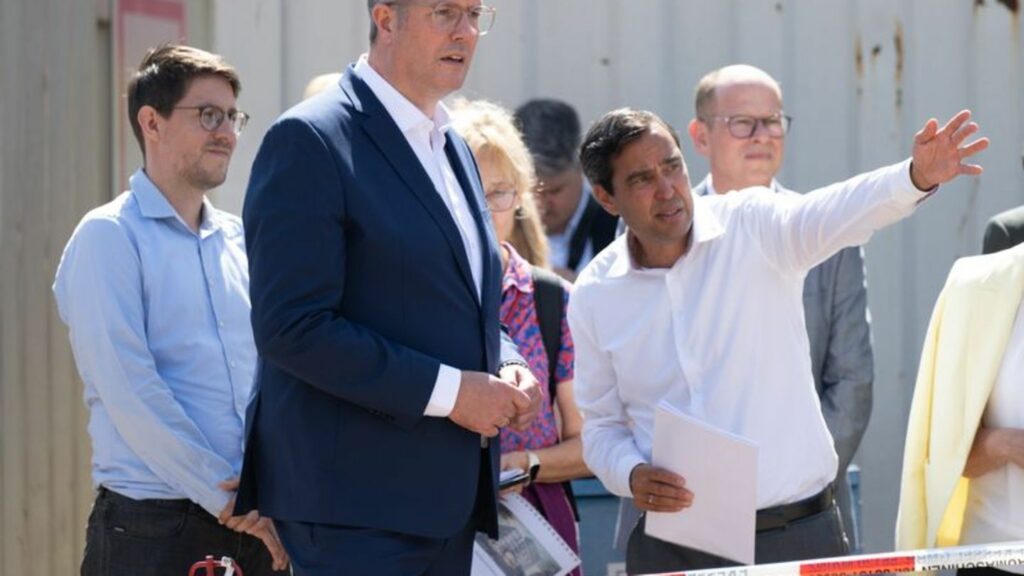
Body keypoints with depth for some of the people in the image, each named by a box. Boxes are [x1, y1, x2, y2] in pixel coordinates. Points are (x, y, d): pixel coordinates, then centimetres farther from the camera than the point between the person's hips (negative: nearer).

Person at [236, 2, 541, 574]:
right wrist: (447, 389, -18)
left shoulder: (454, 149, 19)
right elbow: (292, 327, -18)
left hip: (449, 502, 8)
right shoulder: (310, 140, -9)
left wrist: (509, 368, 4)